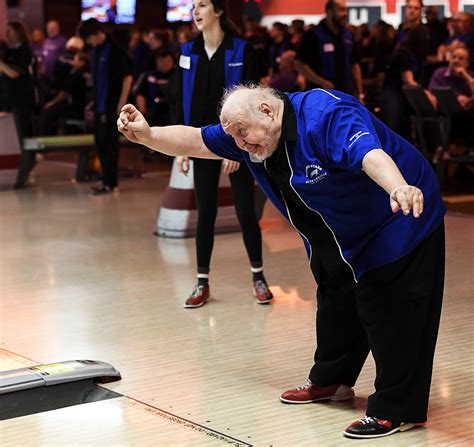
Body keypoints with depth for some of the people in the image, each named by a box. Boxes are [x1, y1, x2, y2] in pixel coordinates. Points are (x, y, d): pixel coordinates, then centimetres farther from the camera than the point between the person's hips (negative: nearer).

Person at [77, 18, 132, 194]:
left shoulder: (115, 49, -13)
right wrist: (94, 101, 16)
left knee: (109, 142, -3)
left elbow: (127, 77, -13)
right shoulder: (96, 50, 9)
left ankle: (109, 182, 4)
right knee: (100, 141, 12)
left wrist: (122, 103, -16)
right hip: (99, 103, 8)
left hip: (111, 104, -8)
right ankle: (107, 178, 22)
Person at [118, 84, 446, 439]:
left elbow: (371, 155, -48)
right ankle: (330, 380, 42)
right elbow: (195, 142, -1)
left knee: (390, 316, -7)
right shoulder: (255, 137, -4)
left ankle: (397, 409, 4)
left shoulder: (327, 116, -31)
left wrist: (399, 189, -68)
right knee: (337, 307, 22)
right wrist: (148, 135, -18)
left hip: (398, 229, -9)